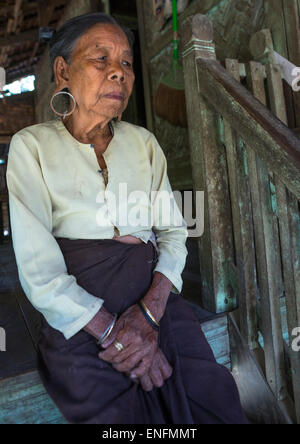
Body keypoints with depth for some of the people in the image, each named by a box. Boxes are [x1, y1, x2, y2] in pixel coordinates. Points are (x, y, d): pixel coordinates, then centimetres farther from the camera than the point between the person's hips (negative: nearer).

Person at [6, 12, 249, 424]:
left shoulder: (144, 142, 8)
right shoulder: (32, 146, -3)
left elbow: (174, 229, 2)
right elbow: (39, 273, -10)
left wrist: (149, 312, -13)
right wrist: (113, 334, -15)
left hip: (159, 304, 3)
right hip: (80, 325, -2)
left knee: (218, 408, -2)